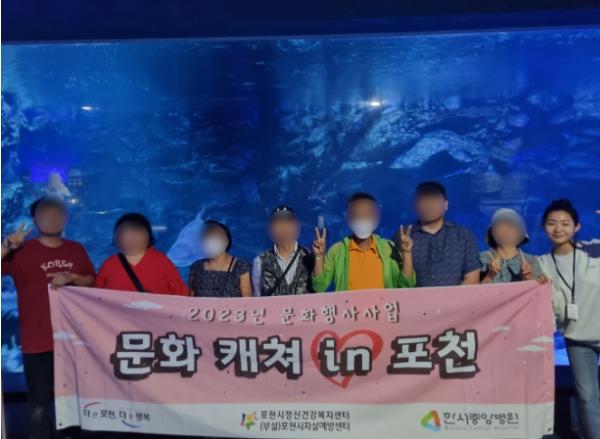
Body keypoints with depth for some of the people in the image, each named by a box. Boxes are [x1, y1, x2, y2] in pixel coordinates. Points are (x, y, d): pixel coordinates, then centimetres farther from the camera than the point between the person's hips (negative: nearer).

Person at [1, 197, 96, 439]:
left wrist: (71, 278, -9)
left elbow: (92, 282, 9)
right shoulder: (22, 251, -4)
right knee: (40, 399, 2)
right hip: (37, 340, -4)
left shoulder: (76, 250, 8)